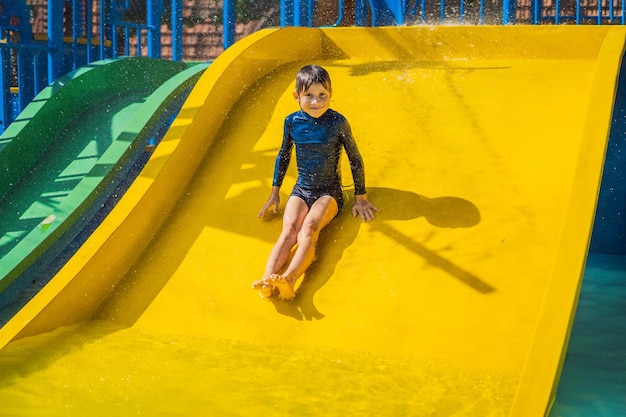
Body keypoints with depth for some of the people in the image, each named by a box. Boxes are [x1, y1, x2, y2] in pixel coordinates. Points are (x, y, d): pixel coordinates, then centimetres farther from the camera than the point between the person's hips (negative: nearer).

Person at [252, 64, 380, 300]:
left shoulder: (337, 122, -9)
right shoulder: (292, 122, -1)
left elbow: (355, 160, 1)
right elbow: (283, 156, 15)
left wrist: (361, 198, 5)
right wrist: (274, 192, 17)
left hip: (329, 192, -2)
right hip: (301, 190, 3)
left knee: (309, 228, -30)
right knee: (289, 230, -25)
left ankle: (289, 279, -53)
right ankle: (267, 280, -47)